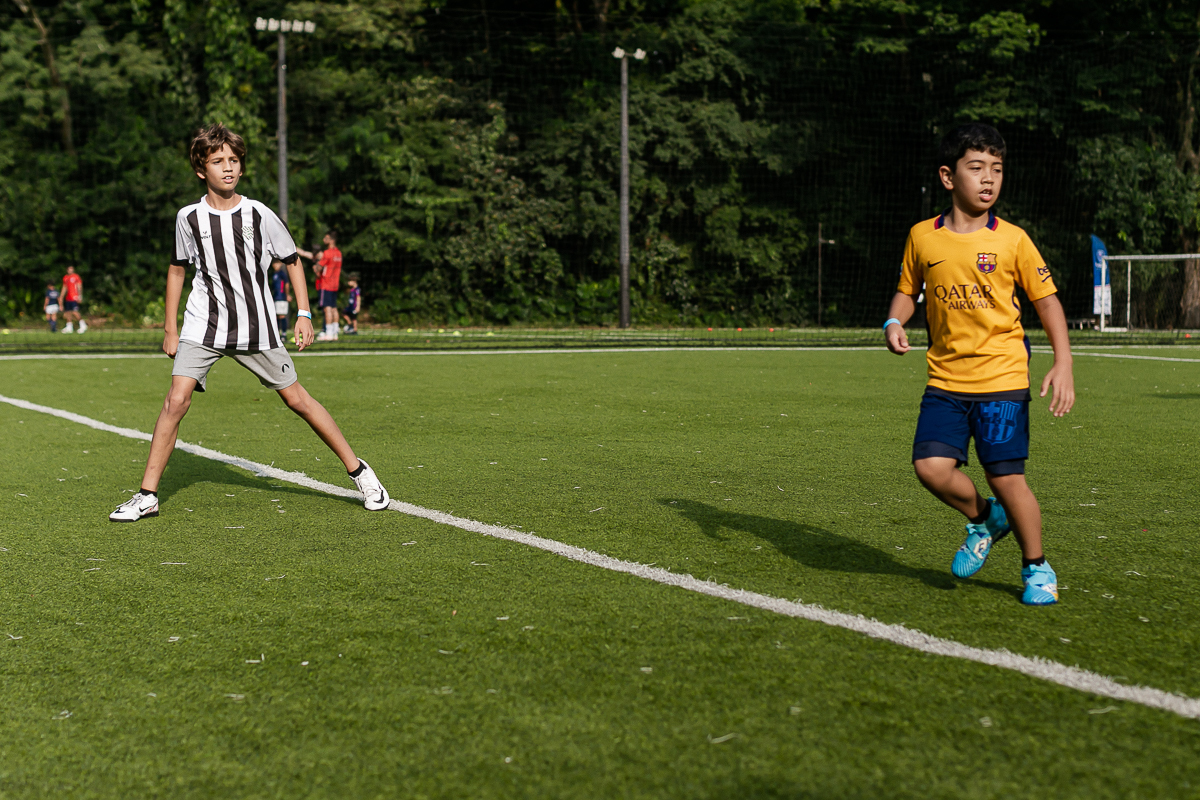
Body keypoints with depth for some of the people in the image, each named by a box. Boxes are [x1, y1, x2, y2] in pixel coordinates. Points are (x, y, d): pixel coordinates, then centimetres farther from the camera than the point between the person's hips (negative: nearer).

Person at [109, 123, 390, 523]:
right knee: (177, 398, -15)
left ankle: (359, 471, 16)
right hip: (203, 325, 1)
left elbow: (292, 260, 8)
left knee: (296, 399, 2)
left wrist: (304, 315, 1)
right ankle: (147, 496, -5)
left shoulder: (259, 214, -4)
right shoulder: (188, 217, -1)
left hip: (256, 327, -1)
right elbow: (177, 269, 14)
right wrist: (170, 329, 12)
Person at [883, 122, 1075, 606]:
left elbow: (1046, 298, 2)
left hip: (1002, 380, -2)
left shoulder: (1012, 239, -2)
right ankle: (983, 520, 21)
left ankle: (1037, 569, 21)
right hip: (945, 380, 2)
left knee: (1007, 479, -3)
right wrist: (895, 323, -5)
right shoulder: (922, 237, 3)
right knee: (931, 467, -12)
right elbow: (908, 290, 17)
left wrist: (1063, 363, -7)